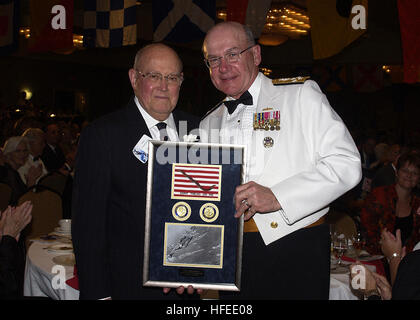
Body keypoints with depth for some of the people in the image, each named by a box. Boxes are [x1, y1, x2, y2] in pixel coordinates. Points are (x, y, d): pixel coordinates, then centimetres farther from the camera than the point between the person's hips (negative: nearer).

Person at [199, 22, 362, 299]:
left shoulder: (300, 95, -2)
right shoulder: (209, 124, 13)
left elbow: (347, 164, -12)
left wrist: (277, 196, -21)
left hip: (296, 253, -4)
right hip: (231, 254, 4)